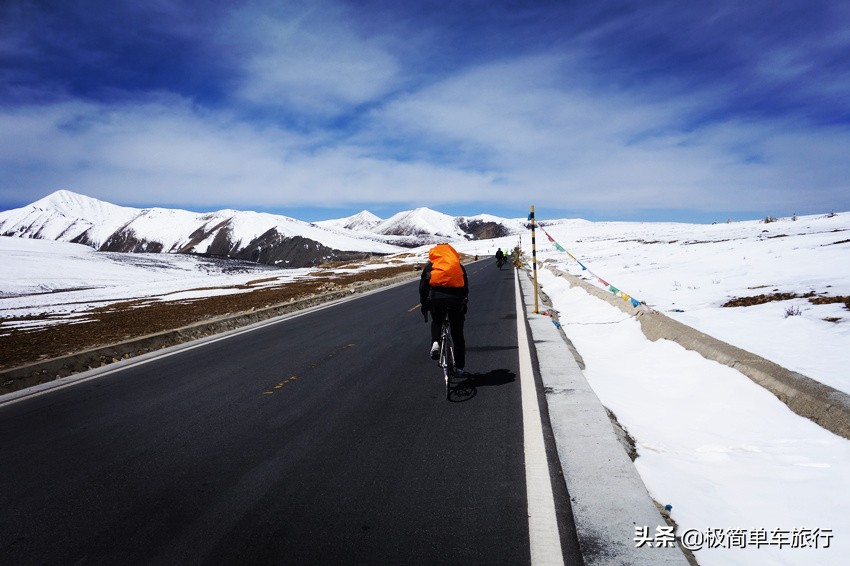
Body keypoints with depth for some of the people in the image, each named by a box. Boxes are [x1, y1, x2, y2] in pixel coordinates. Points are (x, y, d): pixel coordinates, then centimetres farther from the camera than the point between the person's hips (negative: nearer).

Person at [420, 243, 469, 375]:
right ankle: (460, 367, 19)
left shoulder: (429, 266, 18)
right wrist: (464, 302, 31)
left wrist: (424, 304, 24)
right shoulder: (459, 266, 22)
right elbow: (466, 287, 22)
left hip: (436, 298, -1)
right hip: (456, 300, 1)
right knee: (457, 334, 13)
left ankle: (435, 343, 1)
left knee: (436, 322, 30)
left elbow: (423, 287, 16)